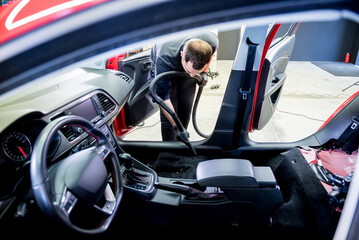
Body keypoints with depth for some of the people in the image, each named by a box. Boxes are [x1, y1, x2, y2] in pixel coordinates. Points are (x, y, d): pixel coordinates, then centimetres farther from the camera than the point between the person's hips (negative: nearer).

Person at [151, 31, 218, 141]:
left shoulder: (211, 41, -35)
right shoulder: (164, 59, -45)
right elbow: (163, 97, -36)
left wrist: (204, 72, -11)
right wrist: (176, 126, -32)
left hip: (187, 63, 3)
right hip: (167, 70, -3)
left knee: (186, 109, 2)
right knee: (168, 112, -11)